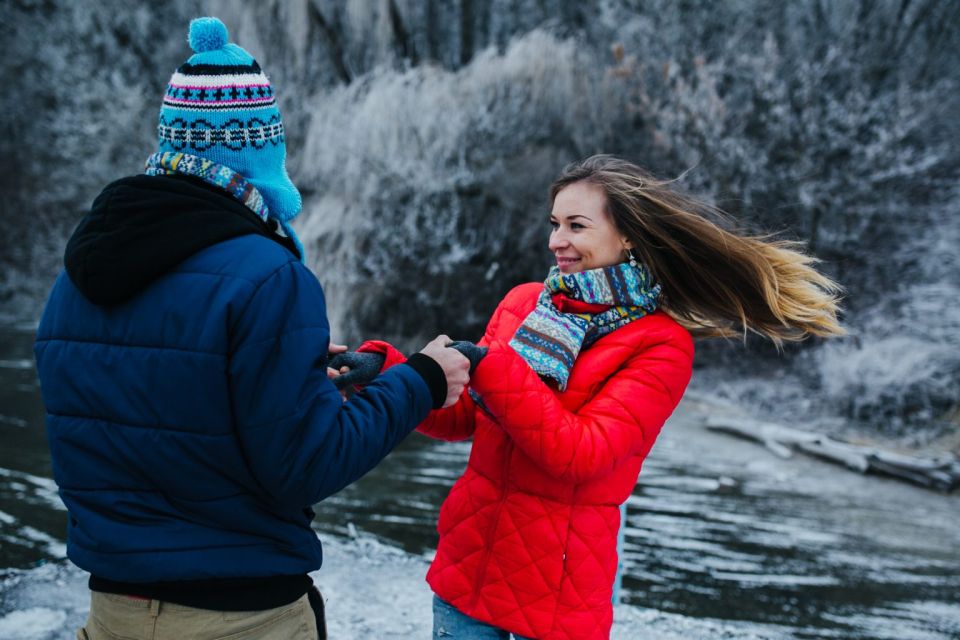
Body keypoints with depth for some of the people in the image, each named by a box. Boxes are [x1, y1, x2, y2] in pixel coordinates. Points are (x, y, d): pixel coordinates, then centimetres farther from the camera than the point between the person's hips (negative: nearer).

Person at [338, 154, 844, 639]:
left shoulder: (661, 346, -10)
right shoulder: (523, 303, 5)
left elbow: (580, 454, -21)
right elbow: (460, 417, 7)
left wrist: (485, 366, -23)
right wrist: (384, 369, -8)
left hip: (559, 586, -4)